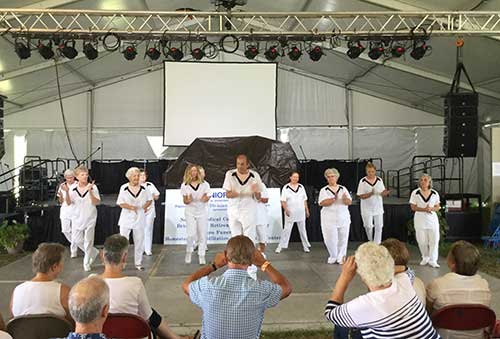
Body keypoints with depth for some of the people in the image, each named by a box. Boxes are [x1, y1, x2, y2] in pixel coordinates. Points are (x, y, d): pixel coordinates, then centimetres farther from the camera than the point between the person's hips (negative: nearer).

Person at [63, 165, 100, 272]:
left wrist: (90, 191, -28)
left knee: (88, 241, 4)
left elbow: (96, 202, -16)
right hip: (77, 218, 3)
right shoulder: (73, 188, -2)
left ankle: (87, 263, 20)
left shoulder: (93, 187, -11)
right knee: (76, 240, 9)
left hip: (89, 218, -3)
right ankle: (93, 252, 32)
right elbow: (68, 203, -3)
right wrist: (67, 192, -18)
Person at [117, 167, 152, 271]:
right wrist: (131, 207, -19)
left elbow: (150, 200, 10)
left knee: (139, 241, 9)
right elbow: (120, 203, -6)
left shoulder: (144, 188, 1)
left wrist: (145, 206, -7)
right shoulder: (124, 188, -5)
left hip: (139, 218, 2)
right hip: (126, 218, -2)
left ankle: (138, 263, 22)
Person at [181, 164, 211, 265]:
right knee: (191, 234, -10)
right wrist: (188, 200, -20)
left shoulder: (204, 184, -1)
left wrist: (206, 198, -18)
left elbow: (207, 196, 6)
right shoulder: (184, 185, 0)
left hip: (202, 212, 1)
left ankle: (201, 256, 14)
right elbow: (184, 201, 3)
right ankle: (189, 252, 16)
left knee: (202, 235, 2)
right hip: (190, 212, -1)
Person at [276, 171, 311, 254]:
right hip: (290, 213, -3)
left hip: (301, 212, 3)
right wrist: (286, 210, -19)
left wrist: (307, 210, 9)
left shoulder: (301, 187, 7)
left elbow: (305, 200, 11)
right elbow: (283, 201, -7)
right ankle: (280, 246, 4)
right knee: (287, 229, -3)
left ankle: (306, 246, 20)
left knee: (302, 230, 10)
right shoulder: (286, 188, -4)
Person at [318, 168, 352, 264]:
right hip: (329, 219, -2)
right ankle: (333, 257, 19)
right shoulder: (324, 190, 0)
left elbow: (349, 202, -1)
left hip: (343, 218, 2)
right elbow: (322, 203, -15)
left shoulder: (343, 189, 7)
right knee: (330, 239, -2)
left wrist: (345, 199, -24)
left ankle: (341, 257, 22)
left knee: (343, 238, 6)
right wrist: (334, 199, -27)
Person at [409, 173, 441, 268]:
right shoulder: (415, 193, -5)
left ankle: (432, 260, 8)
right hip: (420, 220, -1)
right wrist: (424, 209, -20)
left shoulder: (434, 193, 1)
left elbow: (437, 207, 6)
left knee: (434, 241, -2)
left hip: (432, 219, 1)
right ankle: (425, 258, 26)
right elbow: (413, 207, -5)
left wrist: (431, 209, -16)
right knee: (422, 241, 6)